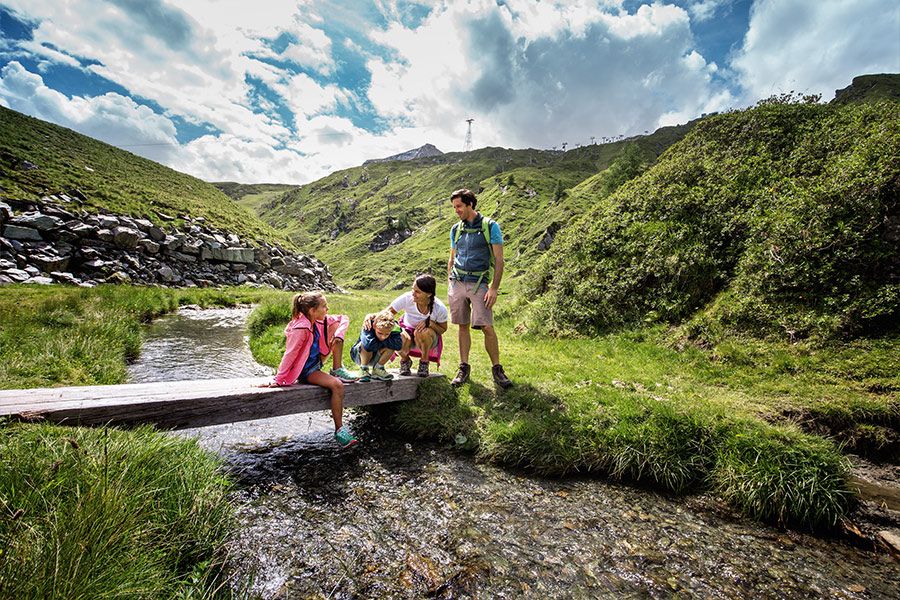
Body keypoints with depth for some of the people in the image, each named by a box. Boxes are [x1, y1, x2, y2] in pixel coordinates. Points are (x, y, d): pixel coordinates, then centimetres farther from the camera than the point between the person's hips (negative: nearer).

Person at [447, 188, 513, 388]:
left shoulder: (490, 226, -1)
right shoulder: (456, 229, 13)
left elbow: (499, 260, -4)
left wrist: (494, 288, -11)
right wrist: (450, 285, 13)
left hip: (479, 283, -4)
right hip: (457, 282, 4)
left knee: (487, 327, -8)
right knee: (463, 326, 7)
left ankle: (497, 369, 7)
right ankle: (464, 368, 17)